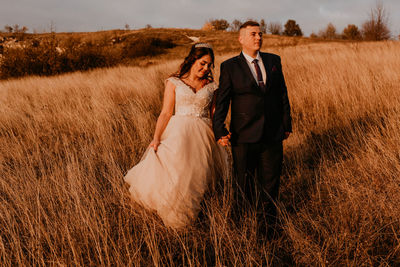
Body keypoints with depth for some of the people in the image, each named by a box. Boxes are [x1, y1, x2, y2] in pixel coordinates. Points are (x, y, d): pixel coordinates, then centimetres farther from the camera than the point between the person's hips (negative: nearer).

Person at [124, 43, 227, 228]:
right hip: (178, 134, -2)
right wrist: (156, 138, -12)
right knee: (170, 177, -10)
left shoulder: (211, 86, 10)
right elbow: (166, 113, -2)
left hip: (202, 137, 2)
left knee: (195, 179, 2)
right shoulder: (174, 82, 3)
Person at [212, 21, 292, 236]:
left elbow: (282, 94, 11)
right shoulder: (230, 67, -2)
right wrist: (219, 130, -15)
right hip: (244, 136, -3)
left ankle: (267, 225, 30)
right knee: (244, 183, 10)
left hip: (273, 134, 3)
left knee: (270, 181, 12)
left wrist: (287, 123, 10)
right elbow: (221, 101, -5)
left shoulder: (273, 61, 8)